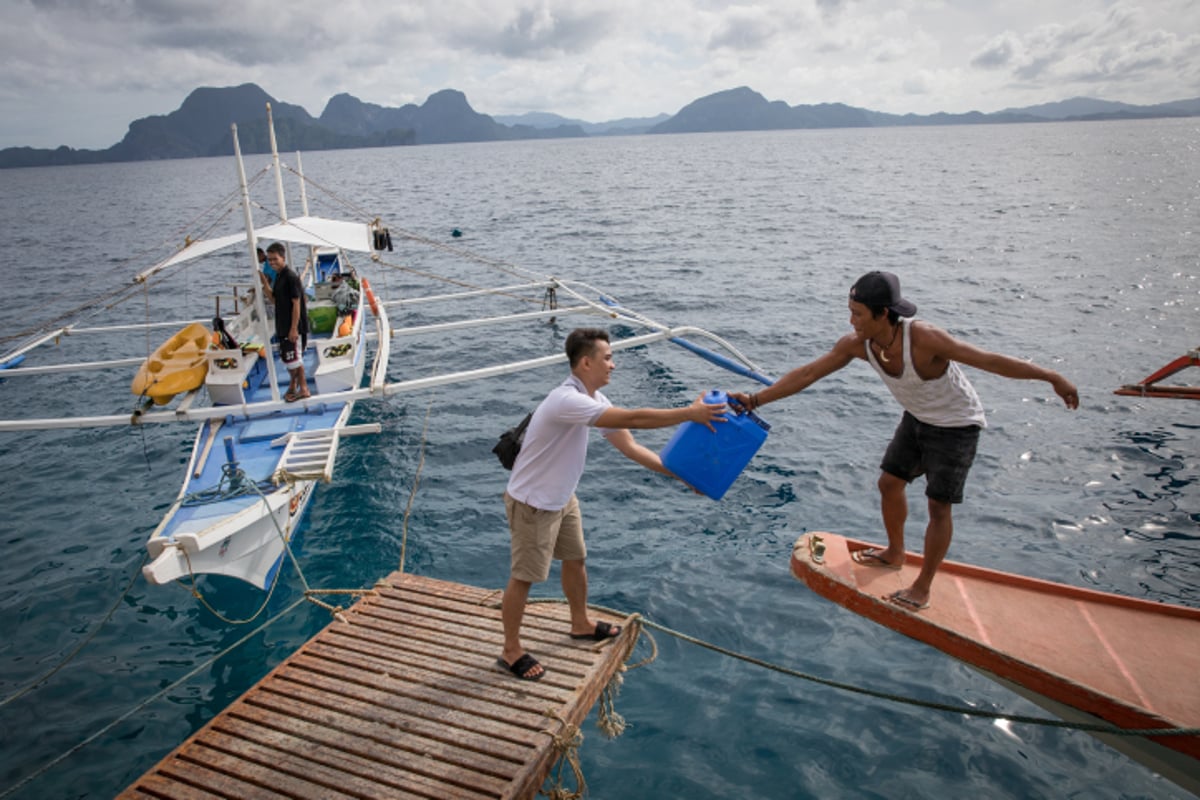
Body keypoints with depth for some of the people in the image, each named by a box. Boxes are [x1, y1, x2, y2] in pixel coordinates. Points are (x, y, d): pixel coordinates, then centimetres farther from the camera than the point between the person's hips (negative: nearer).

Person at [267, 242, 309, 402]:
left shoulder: (291, 277, -17)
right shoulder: (279, 276, 11)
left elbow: (296, 303, -19)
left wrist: (294, 328, -21)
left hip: (293, 327, -9)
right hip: (283, 326, 9)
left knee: (294, 358, -2)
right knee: (287, 358, 16)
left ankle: (303, 389, 8)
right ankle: (292, 387, 28)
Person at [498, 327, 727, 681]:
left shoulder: (595, 400, -1)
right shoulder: (567, 400, -32)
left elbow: (630, 447, 1)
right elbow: (633, 418, -36)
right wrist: (690, 413, -30)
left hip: (562, 499, 10)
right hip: (532, 504, -10)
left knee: (575, 560, 23)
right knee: (523, 577, 4)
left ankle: (581, 625, 46)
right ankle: (511, 652, 22)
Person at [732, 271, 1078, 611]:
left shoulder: (923, 338, -36)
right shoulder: (857, 344, -18)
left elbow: (991, 361, -28)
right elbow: (807, 374, -14)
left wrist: (1053, 378, -20)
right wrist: (755, 400, -17)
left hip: (956, 427, -6)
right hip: (916, 419, 6)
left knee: (938, 507, -1)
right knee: (889, 483, 14)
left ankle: (922, 589, 13)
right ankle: (895, 553, 39)